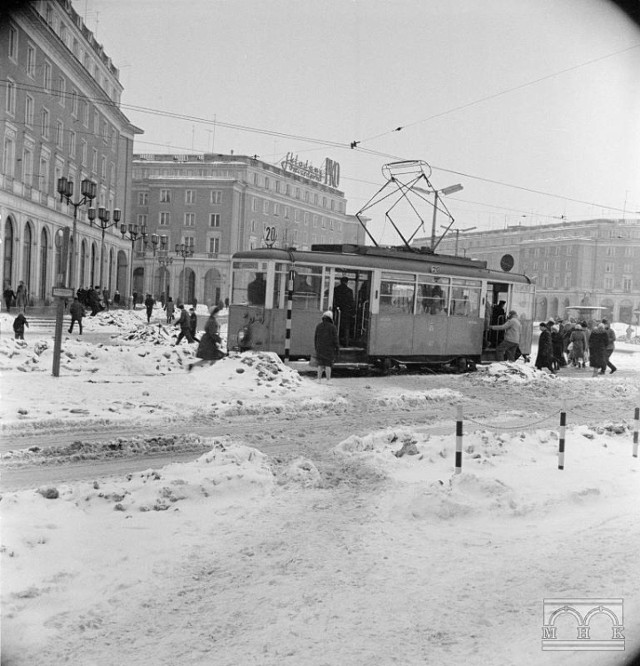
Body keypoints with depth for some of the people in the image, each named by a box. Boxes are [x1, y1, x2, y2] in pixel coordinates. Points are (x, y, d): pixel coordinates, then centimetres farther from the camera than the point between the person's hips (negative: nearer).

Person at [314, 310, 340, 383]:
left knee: (320, 365, 9)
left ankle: (319, 379, 7)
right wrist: (337, 347, 2)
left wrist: (316, 348, 16)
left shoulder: (318, 326, 3)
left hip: (320, 349, 4)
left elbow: (315, 338, 7)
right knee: (328, 365, -1)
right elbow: (335, 339, -10)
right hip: (329, 349, -4)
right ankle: (328, 380, -2)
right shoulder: (332, 327, -10)